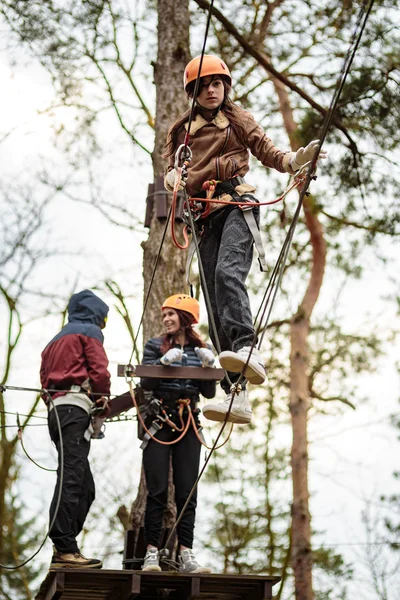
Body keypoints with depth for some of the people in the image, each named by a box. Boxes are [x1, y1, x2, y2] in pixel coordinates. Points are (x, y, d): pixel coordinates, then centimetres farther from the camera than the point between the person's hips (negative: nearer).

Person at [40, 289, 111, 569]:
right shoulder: (89, 332, 7)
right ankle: (64, 548, -24)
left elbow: (45, 377, 23)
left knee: (85, 487, 7)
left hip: (55, 409, 9)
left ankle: (64, 549, 1)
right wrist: (103, 397, 10)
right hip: (75, 406, -9)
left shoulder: (56, 340, 31)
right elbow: (99, 370, -5)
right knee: (71, 479, -16)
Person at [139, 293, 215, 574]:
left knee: (187, 491, 0)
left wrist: (208, 367, -12)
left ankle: (186, 555, -1)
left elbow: (209, 393, 4)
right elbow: (146, 384, -8)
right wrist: (164, 362, -22)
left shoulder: (202, 350, 10)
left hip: (188, 424, 2)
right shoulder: (155, 346, 4)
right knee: (157, 490, -5)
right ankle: (152, 552, -3)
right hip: (159, 421, -2)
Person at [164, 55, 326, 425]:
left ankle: (247, 350, -53)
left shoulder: (237, 118, 14)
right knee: (215, 305, -6)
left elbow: (267, 151, 5)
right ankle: (236, 395, -11)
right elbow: (172, 170, 18)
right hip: (205, 216, 4)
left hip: (237, 204, -4)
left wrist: (296, 160, -16)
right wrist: (173, 178, -7)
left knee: (228, 272, -33)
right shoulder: (182, 130, 23)